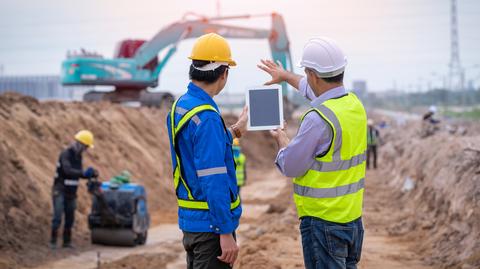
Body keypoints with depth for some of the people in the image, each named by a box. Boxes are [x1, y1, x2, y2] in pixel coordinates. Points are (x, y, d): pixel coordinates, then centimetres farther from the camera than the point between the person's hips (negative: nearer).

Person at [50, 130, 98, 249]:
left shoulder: (78, 156, 9)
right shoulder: (65, 154, -17)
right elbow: (68, 171, -33)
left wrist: (91, 174, -3)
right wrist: (84, 173, -43)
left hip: (71, 192, 8)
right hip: (60, 191, -8)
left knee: (70, 218, 6)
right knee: (58, 217, -12)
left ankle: (67, 241, 13)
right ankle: (53, 241, -6)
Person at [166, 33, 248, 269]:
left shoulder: (180, 106, 7)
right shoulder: (207, 118, -21)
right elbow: (214, 181, -24)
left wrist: (233, 131, 35)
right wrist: (226, 232, -21)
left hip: (189, 219, 9)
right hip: (210, 223, -9)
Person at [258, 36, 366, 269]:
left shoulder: (318, 118, -22)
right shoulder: (355, 104, 4)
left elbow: (290, 167, -14)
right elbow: (316, 90, 26)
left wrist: (281, 141, 7)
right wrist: (286, 76, 40)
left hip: (323, 221, -8)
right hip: (353, 217, 8)